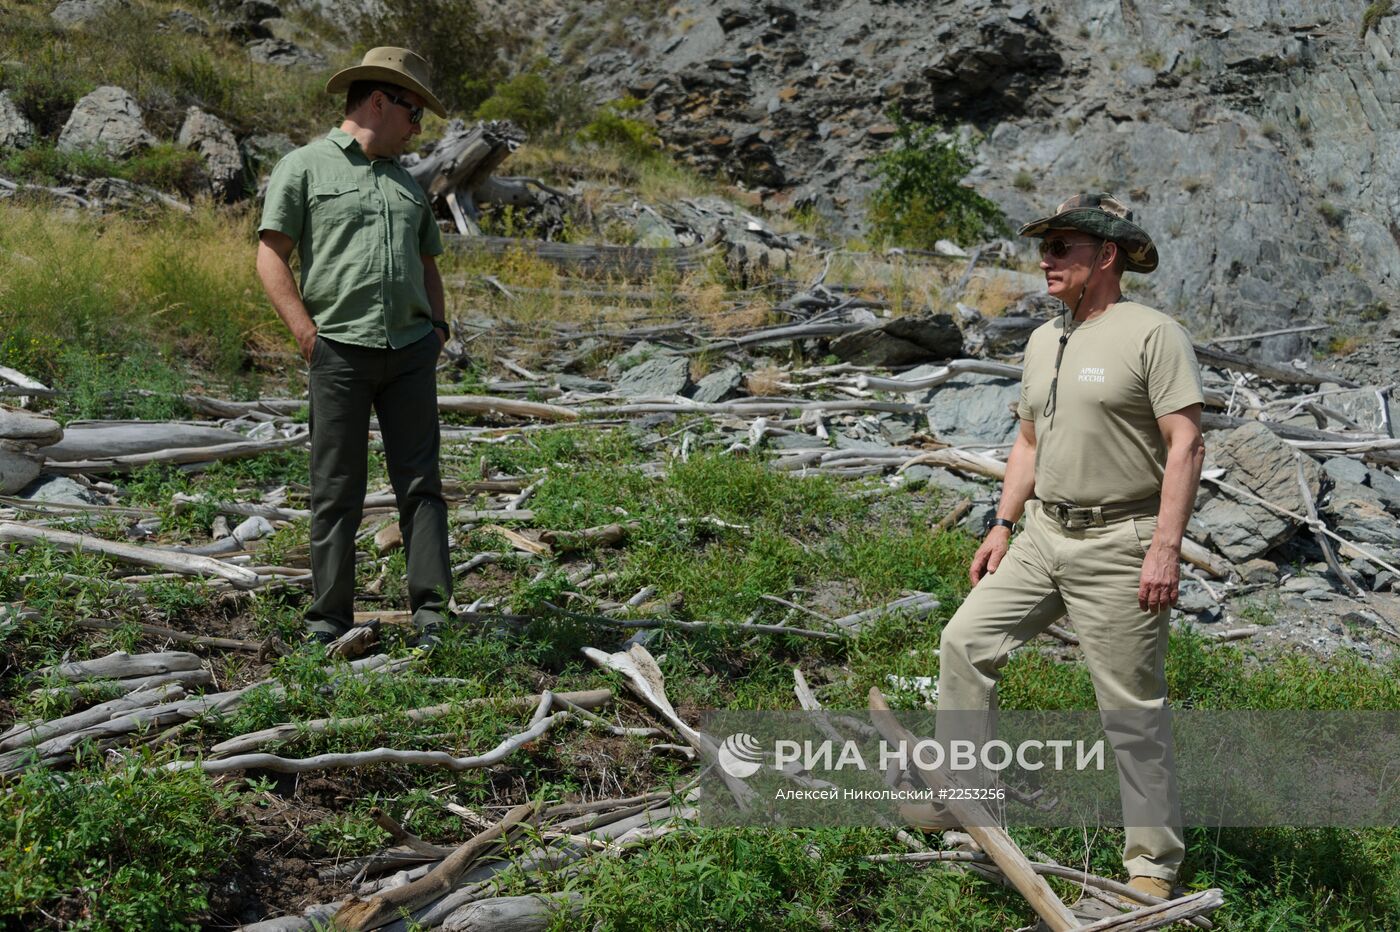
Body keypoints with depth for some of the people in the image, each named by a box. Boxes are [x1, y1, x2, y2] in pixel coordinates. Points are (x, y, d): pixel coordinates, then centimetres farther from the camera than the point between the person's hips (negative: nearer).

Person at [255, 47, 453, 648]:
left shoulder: (407, 182, 22)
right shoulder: (305, 167, 5)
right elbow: (271, 258, -2)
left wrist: (437, 326, 12)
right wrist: (309, 337, -11)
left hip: (410, 352, 5)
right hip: (340, 351, -5)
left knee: (421, 483, 1)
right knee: (336, 490, 0)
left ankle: (431, 614, 4)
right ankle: (329, 616, 9)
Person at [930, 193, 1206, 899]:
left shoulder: (1152, 333, -10)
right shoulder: (1043, 340, 15)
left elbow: (1185, 445, -15)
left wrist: (1165, 547, -22)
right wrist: (1003, 524, 15)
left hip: (1118, 546, -8)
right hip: (1043, 536, 8)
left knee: (1132, 707, -1)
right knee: (964, 642, 3)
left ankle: (1153, 859, 14)